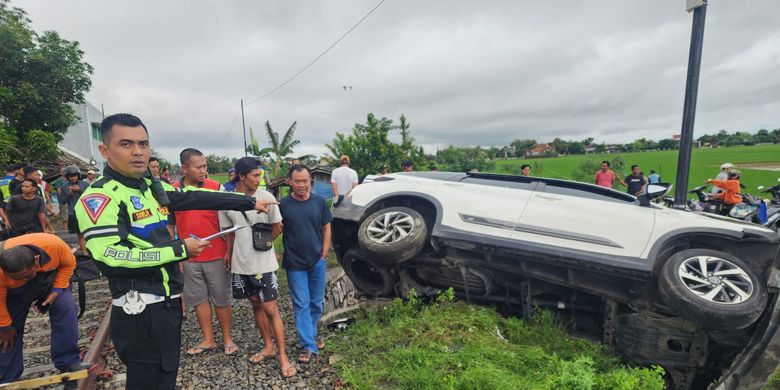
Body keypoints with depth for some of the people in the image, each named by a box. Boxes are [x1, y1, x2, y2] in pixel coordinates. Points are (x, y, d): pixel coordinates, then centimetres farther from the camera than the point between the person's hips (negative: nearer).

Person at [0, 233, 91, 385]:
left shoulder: (54, 244, -41)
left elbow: (68, 264, -17)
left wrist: (56, 290, -24)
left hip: (49, 280, 0)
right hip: (16, 293, 0)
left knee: (66, 309, -23)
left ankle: (68, 362, -13)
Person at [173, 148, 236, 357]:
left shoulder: (216, 187, -7)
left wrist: (229, 252, -6)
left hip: (217, 256, -2)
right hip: (189, 258, 3)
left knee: (221, 299, 9)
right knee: (199, 299, 14)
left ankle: (227, 338, 25)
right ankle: (208, 339, 30)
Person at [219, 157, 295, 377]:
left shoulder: (266, 197, -11)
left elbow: (277, 227, 0)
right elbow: (230, 233, 8)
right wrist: (229, 257, 10)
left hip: (264, 263, -3)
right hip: (241, 264, 3)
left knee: (270, 309, 0)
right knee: (256, 306, 16)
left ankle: (283, 356, 12)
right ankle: (268, 347, 33)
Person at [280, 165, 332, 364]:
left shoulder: (319, 202, -2)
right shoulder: (283, 204, -6)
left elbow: (326, 228, 5)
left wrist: (324, 253, 0)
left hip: (317, 262, 2)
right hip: (295, 264, -2)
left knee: (316, 303, 14)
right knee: (301, 305, 2)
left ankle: (310, 335, 35)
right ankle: (309, 346, 11)